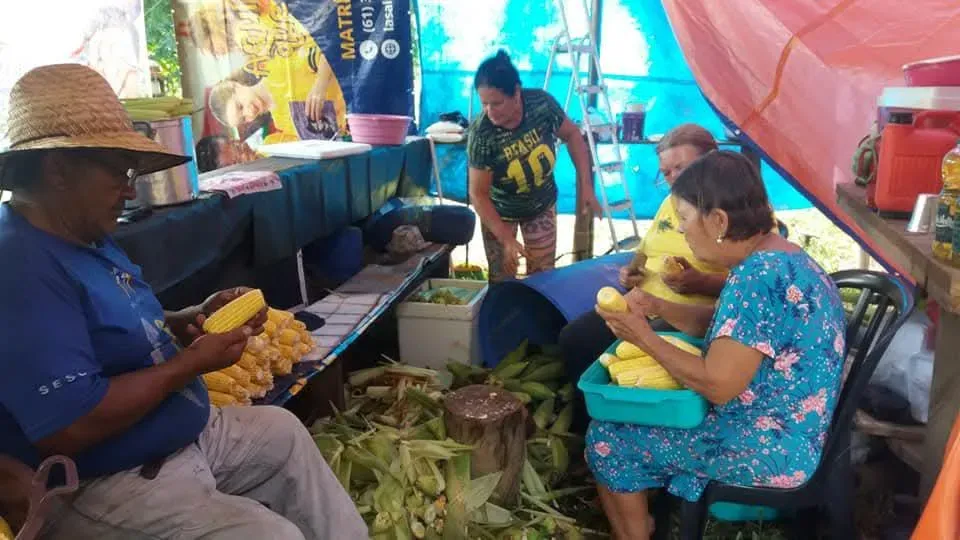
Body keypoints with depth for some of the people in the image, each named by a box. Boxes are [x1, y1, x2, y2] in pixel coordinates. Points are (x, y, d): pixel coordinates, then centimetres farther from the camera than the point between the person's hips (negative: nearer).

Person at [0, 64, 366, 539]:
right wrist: (192, 363, -23)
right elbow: (70, 426, -33)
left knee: (283, 432, 21)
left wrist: (195, 319, -2)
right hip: (101, 488, -10)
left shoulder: (87, 239, 7)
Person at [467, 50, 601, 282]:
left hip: (542, 205, 2)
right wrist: (506, 239, -25)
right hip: (500, 212, -2)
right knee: (501, 280, 9)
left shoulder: (542, 103, -25)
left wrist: (586, 186, -11)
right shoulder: (481, 134, -31)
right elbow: (478, 195, -23)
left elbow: (572, 135, -7)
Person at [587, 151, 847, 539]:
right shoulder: (777, 257, 4)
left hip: (770, 451, -10)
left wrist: (644, 337, -16)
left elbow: (717, 385, -27)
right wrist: (658, 307, 0)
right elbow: (727, 326, 14)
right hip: (783, 432, 10)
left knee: (607, 437, -2)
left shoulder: (759, 276, -28)